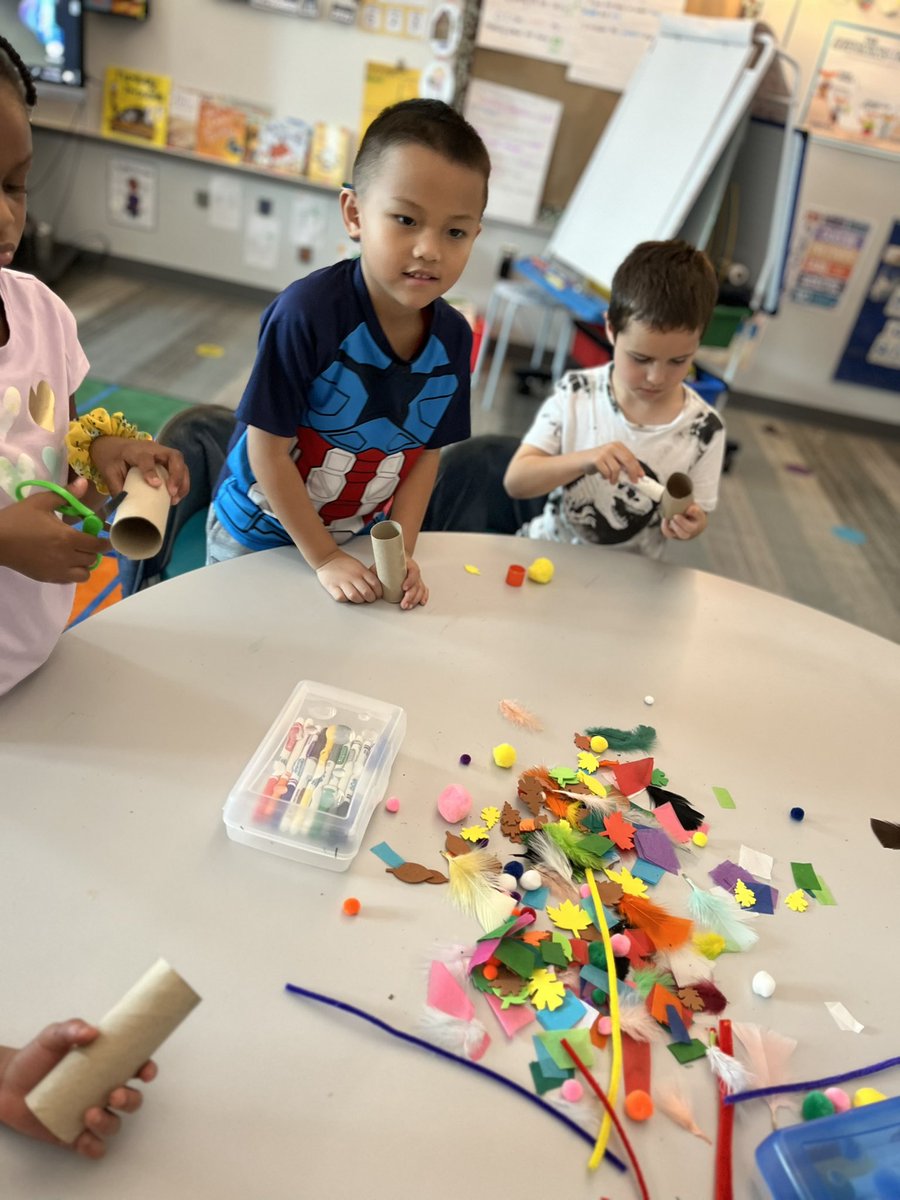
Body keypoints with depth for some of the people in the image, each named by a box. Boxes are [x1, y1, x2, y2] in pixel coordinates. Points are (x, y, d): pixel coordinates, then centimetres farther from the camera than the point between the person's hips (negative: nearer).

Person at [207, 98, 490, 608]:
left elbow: (427, 453, -3)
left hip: (359, 541, 4)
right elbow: (268, 450, -23)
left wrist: (401, 551, -12)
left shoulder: (454, 337, -13)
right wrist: (325, 559, -19)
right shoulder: (308, 312, -28)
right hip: (257, 537, -3)